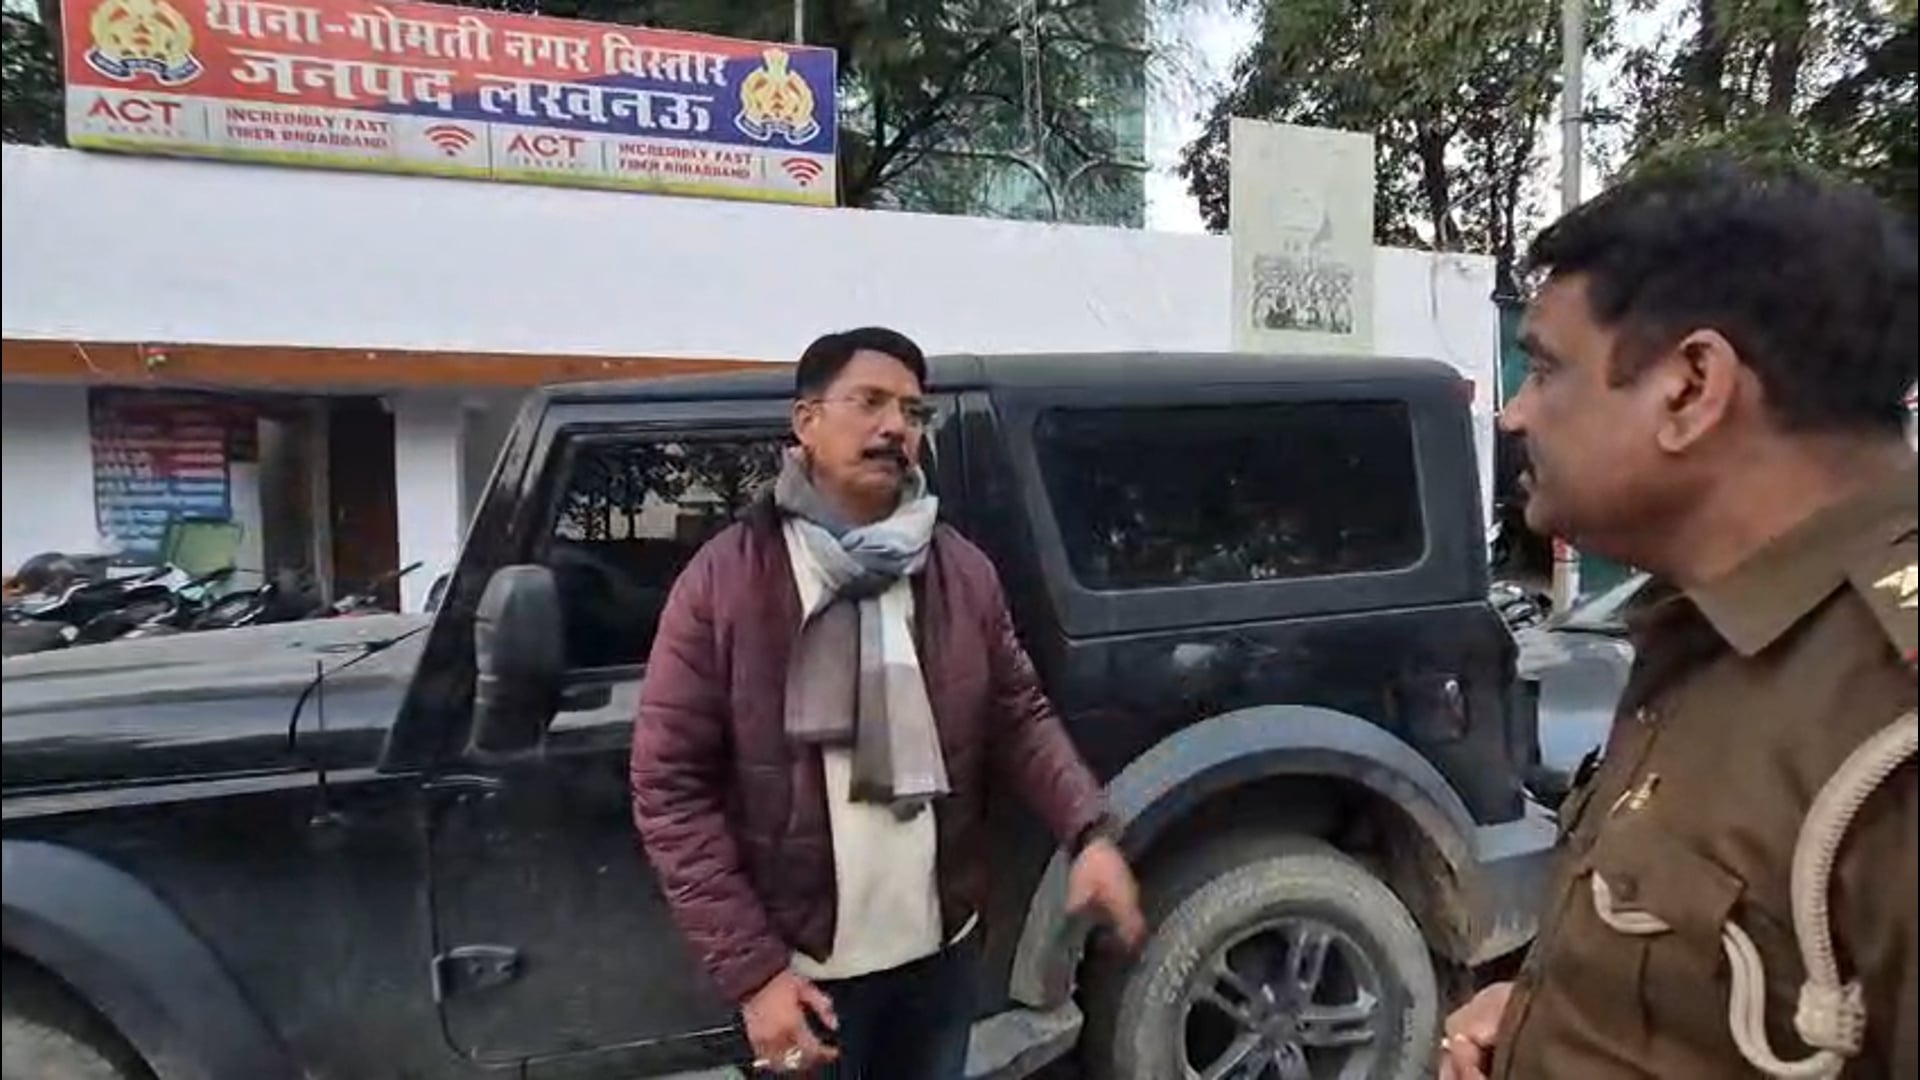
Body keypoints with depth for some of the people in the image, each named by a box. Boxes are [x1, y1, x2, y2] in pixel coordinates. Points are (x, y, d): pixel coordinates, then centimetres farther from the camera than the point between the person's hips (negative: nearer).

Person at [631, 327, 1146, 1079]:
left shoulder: (963, 571, -1)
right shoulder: (724, 581, -11)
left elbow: (1020, 717, 7)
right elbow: (670, 787, -11)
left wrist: (1088, 831, -11)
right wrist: (751, 968, -15)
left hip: (940, 949, 4)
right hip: (804, 966, -3)